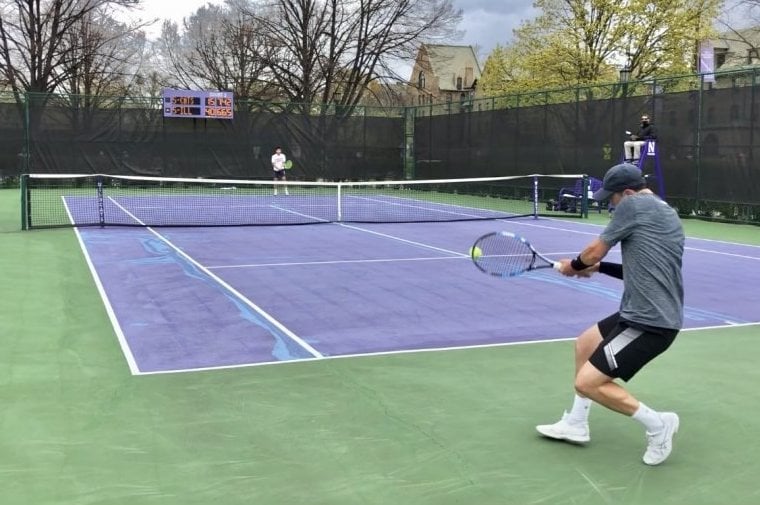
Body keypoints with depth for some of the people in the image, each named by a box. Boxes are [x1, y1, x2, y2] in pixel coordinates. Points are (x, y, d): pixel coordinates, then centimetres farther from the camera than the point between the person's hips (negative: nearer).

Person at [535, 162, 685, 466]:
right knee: (585, 344, 24)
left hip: (649, 322, -11)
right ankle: (576, 424, 33)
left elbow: (594, 251, -2)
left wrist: (573, 265, 19)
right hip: (650, 313, 11)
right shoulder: (665, 212, 16)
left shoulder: (632, 205, -12)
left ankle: (658, 424, 5)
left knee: (587, 383, -8)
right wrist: (598, 268, 21)